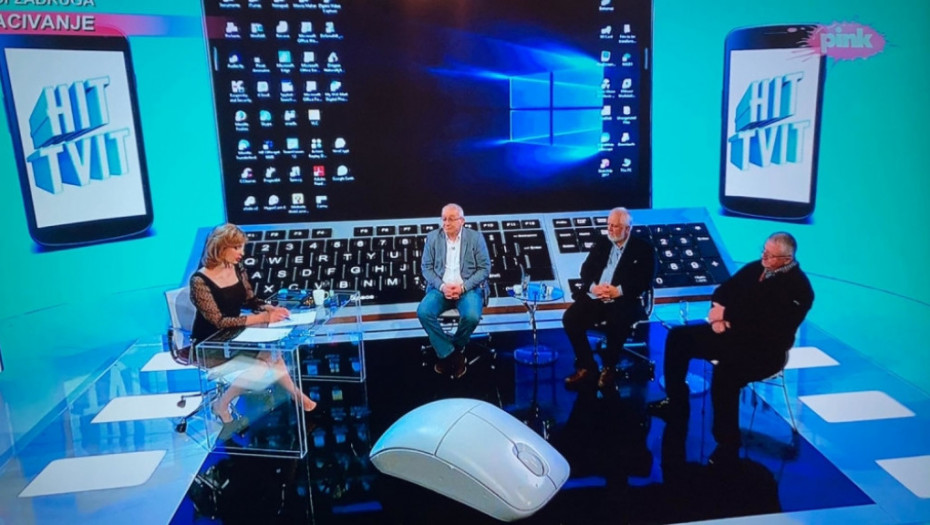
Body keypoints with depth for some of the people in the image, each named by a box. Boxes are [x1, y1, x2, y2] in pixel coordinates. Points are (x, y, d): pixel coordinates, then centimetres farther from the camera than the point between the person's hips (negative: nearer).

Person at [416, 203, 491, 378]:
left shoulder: (475, 237, -1)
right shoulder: (433, 237, 4)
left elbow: (484, 268, -2)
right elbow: (426, 267, 4)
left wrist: (463, 286, -15)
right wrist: (441, 286, -14)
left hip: (469, 288, -2)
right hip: (440, 288, 2)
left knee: (472, 316, -32)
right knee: (423, 312, -26)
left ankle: (455, 348, 0)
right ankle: (450, 353, -11)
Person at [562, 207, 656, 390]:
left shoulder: (644, 249, 4)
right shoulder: (601, 243, 17)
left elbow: (645, 281, -7)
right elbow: (586, 269, 10)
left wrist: (618, 291, -19)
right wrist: (593, 286, -12)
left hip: (624, 301, -4)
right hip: (595, 297, 4)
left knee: (617, 325, -36)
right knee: (570, 318, -21)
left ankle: (609, 368, -9)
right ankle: (587, 367, -7)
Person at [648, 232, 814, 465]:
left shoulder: (797, 287, -16)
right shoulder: (755, 268, 9)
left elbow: (765, 325, -25)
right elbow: (723, 291, 12)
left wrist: (726, 315, -17)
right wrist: (719, 313, -11)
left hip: (764, 351, -8)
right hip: (734, 333, 9)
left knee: (725, 372, -37)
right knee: (679, 337, -3)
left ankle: (727, 445, -22)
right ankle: (677, 402, 7)